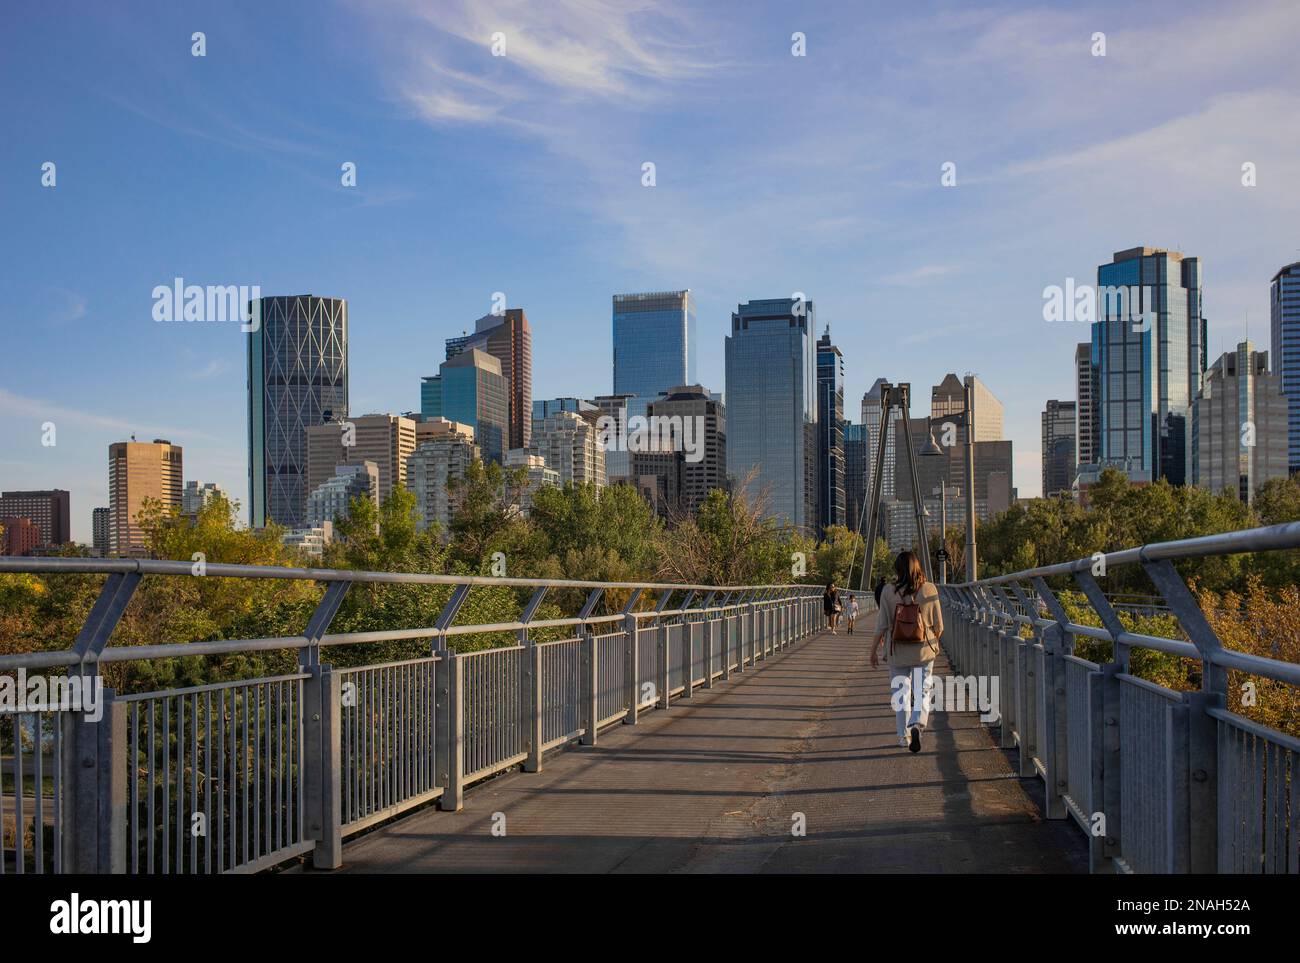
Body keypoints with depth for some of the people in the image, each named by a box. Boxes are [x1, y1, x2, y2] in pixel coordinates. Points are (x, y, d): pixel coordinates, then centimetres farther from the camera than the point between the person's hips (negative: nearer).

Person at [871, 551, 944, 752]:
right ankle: (918, 724, -15)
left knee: (900, 692, 14)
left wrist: (874, 650, 4)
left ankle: (904, 735, 19)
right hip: (924, 651, 0)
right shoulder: (929, 590, -7)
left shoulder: (888, 592, -9)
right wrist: (933, 643, 18)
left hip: (898, 652, 0)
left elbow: (881, 625, -7)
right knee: (922, 691, 9)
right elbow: (938, 625, -1)